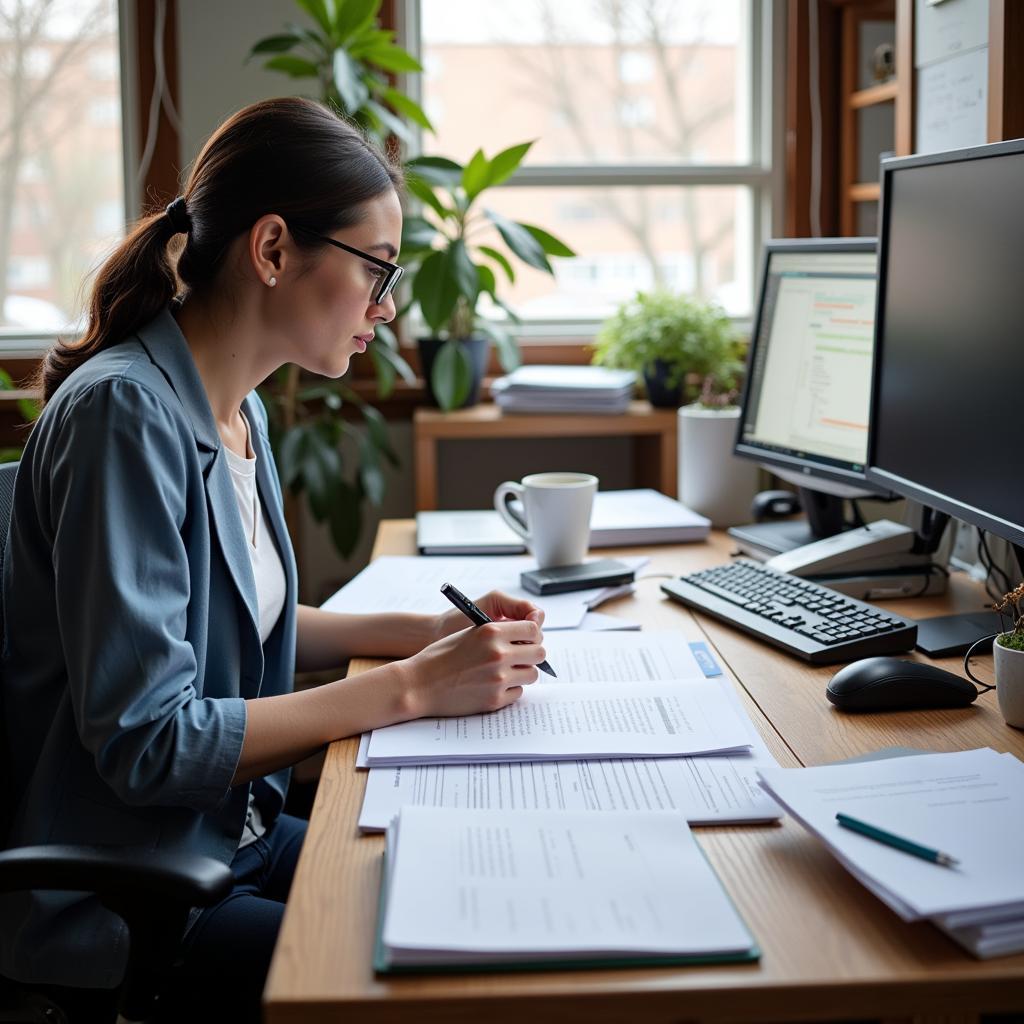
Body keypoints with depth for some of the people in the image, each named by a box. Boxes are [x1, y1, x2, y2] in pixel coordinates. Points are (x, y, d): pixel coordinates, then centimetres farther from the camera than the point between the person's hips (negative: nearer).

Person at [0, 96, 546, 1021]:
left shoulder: (237, 409, 5)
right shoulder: (125, 412, -23)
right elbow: (146, 742, -26)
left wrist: (431, 631, 4)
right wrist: (412, 687, -22)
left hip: (231, 835, 9)